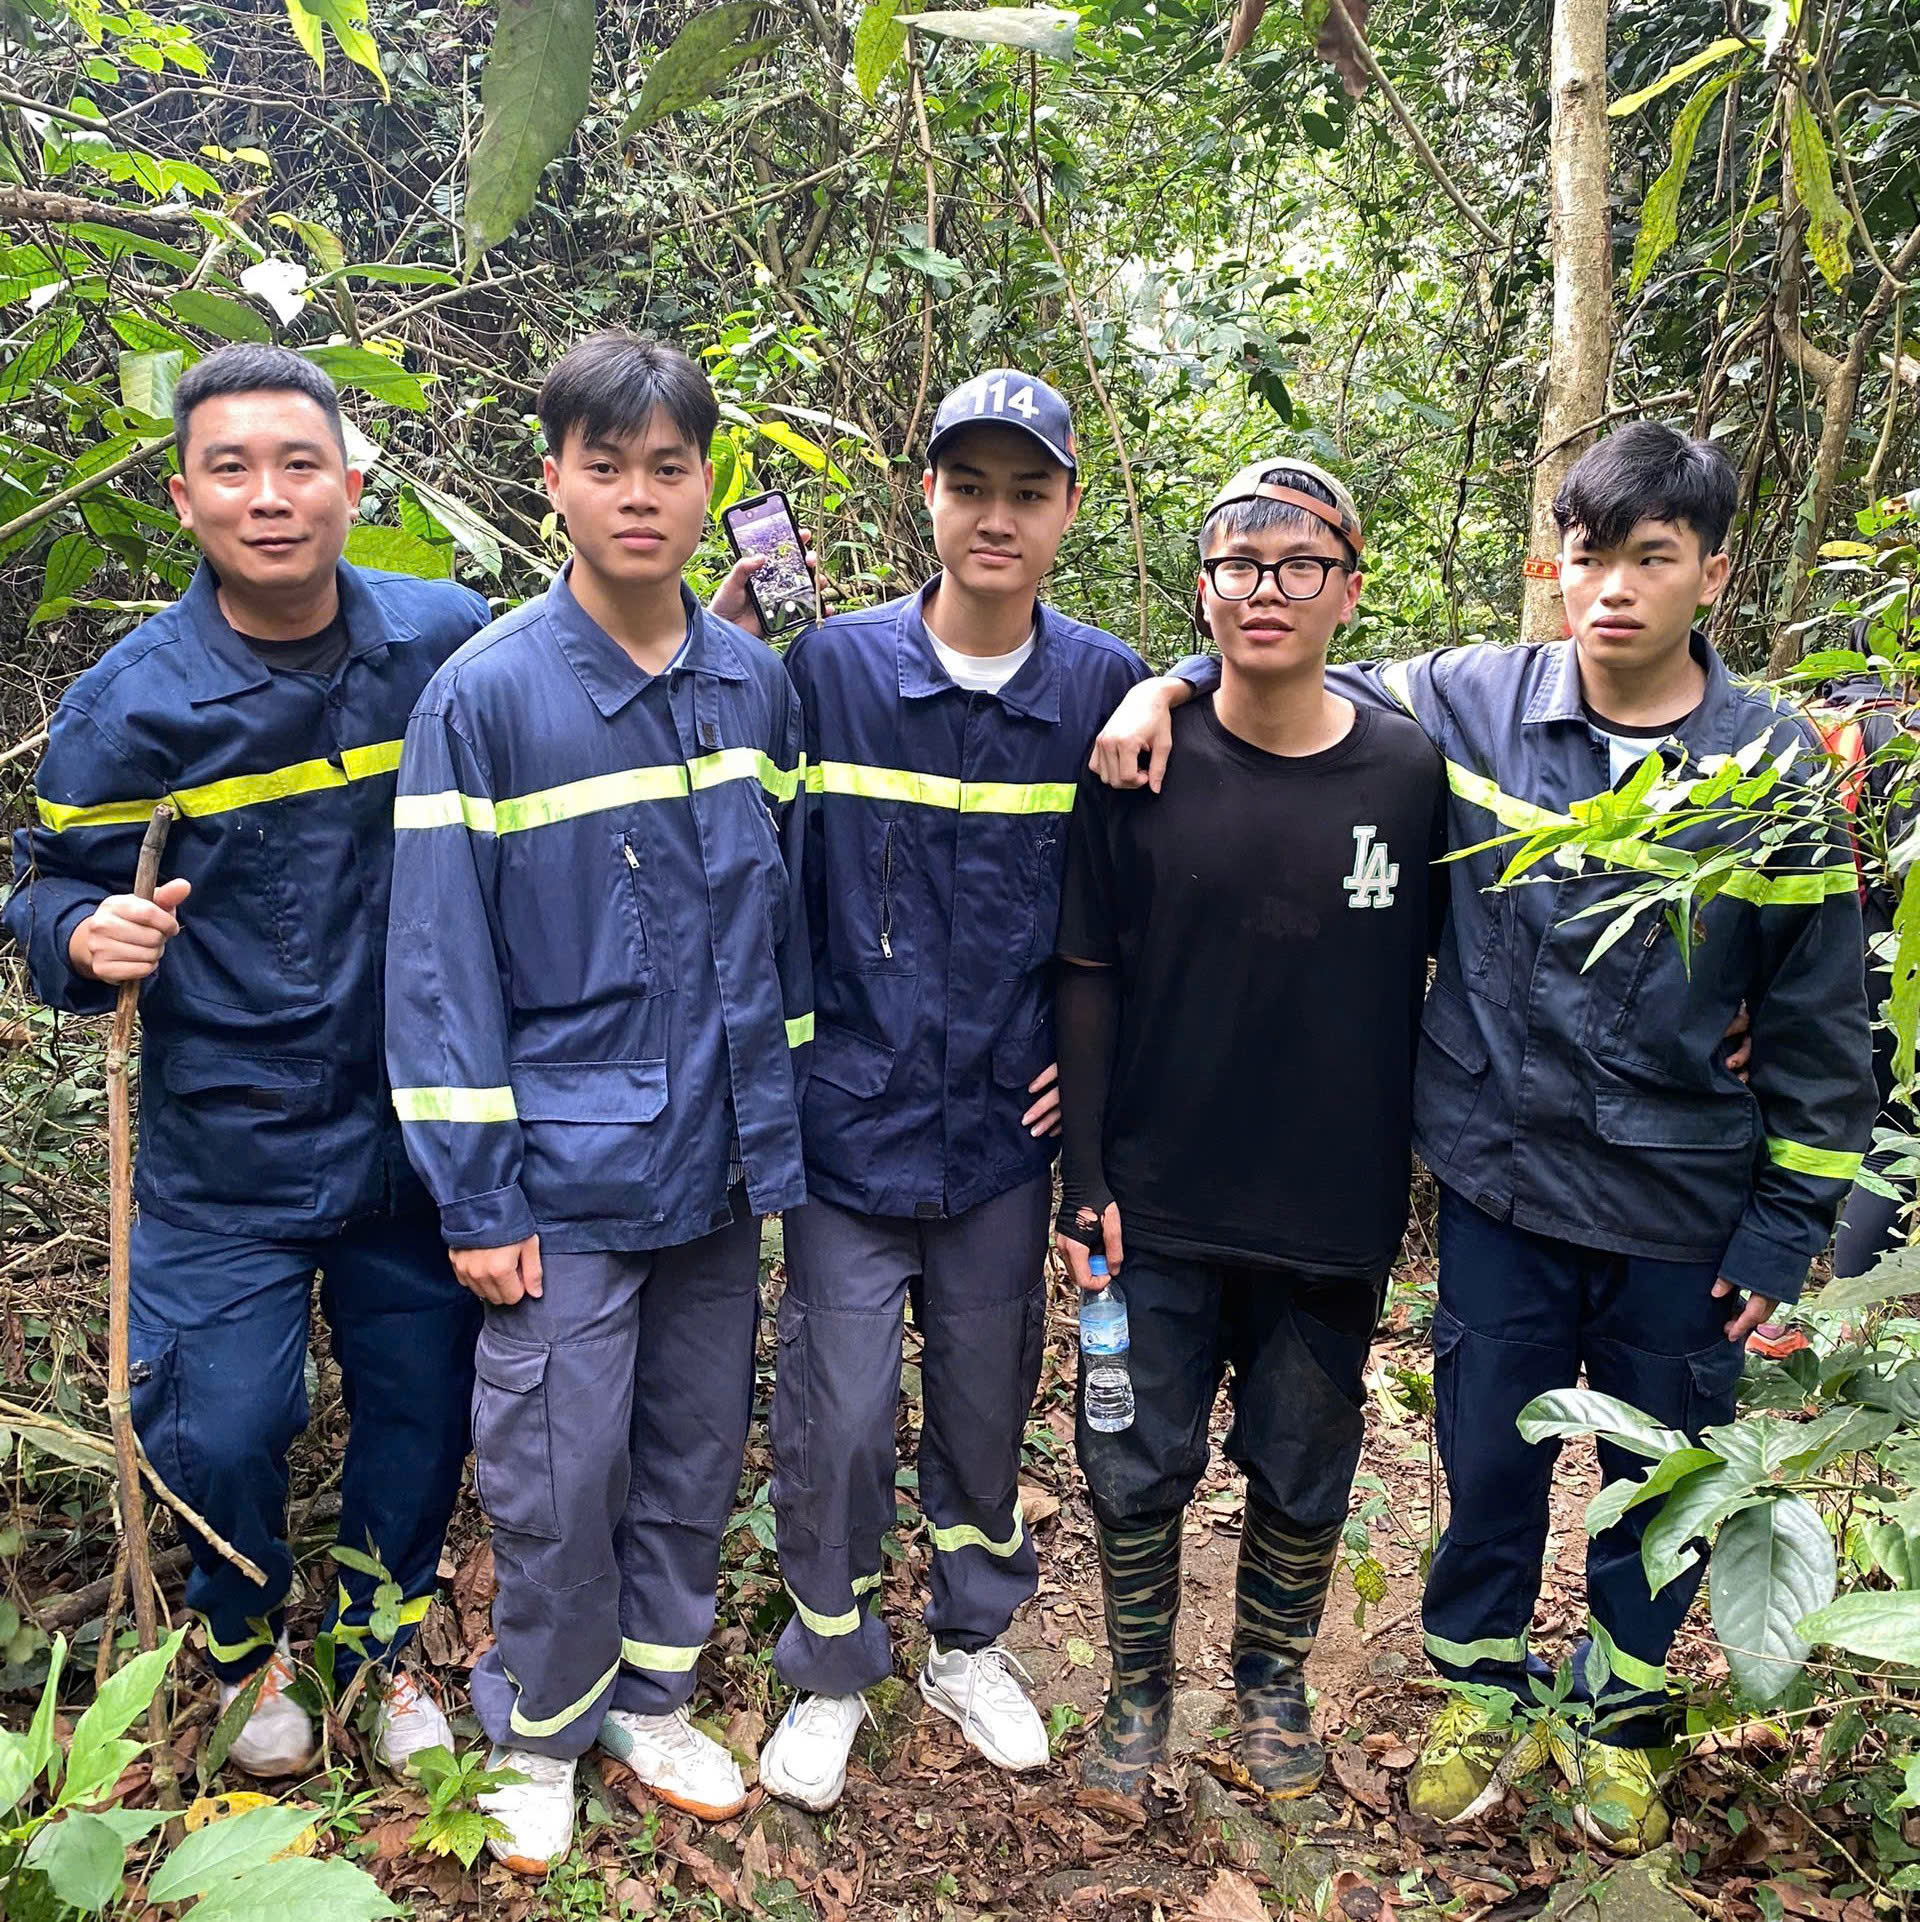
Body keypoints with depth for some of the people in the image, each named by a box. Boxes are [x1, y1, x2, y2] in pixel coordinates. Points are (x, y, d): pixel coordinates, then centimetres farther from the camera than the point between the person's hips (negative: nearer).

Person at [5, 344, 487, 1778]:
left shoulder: (449, 640, -5)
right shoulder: (131, 701, -9)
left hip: (414, 1128, 2)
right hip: (224, 1153, -1)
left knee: (421, 1411, 15)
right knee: (217, 1432, 5)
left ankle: (384, 1641, 43)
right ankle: (250, 1646, 39)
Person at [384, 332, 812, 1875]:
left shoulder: (757, 684, 2)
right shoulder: (483, 693, -10)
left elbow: (786, 921, 8)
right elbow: (441, 965, -9)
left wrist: (785, 1132, 8)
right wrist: (476, 1198, -10)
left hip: (720, 1167, 4)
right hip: (566, 1179, -4)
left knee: (696, 1457, 17)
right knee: (559, 1483, 7)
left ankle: (653, 1696, 41)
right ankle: (540, 1732, 35)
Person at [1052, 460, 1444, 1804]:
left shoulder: (1411, 771, -5)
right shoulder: (1143, 764, -6)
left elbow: (1434, 981, 4)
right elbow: (1090, 976, -3)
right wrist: (1088, 1178, -5)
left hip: (1335, 1214, 1)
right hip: (1159, 1208, 0)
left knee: (1303, 1478, 17)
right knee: (1138, 1467, 11)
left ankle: (1275, 1682, 42)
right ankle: (1140, 1685, 36)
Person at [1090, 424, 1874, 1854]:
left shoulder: (1782, 763, -6)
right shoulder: (1467, 704, -6)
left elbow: (1820, 1026, -2)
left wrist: (1788, 1226, -1)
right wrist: (1175, 685, -12)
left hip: (1687, 1206, 1)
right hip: (1504, 1183, 0)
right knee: (1491, 1453, 14)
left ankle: (1621, 1714, 43)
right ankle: (1485, 1689, 41)